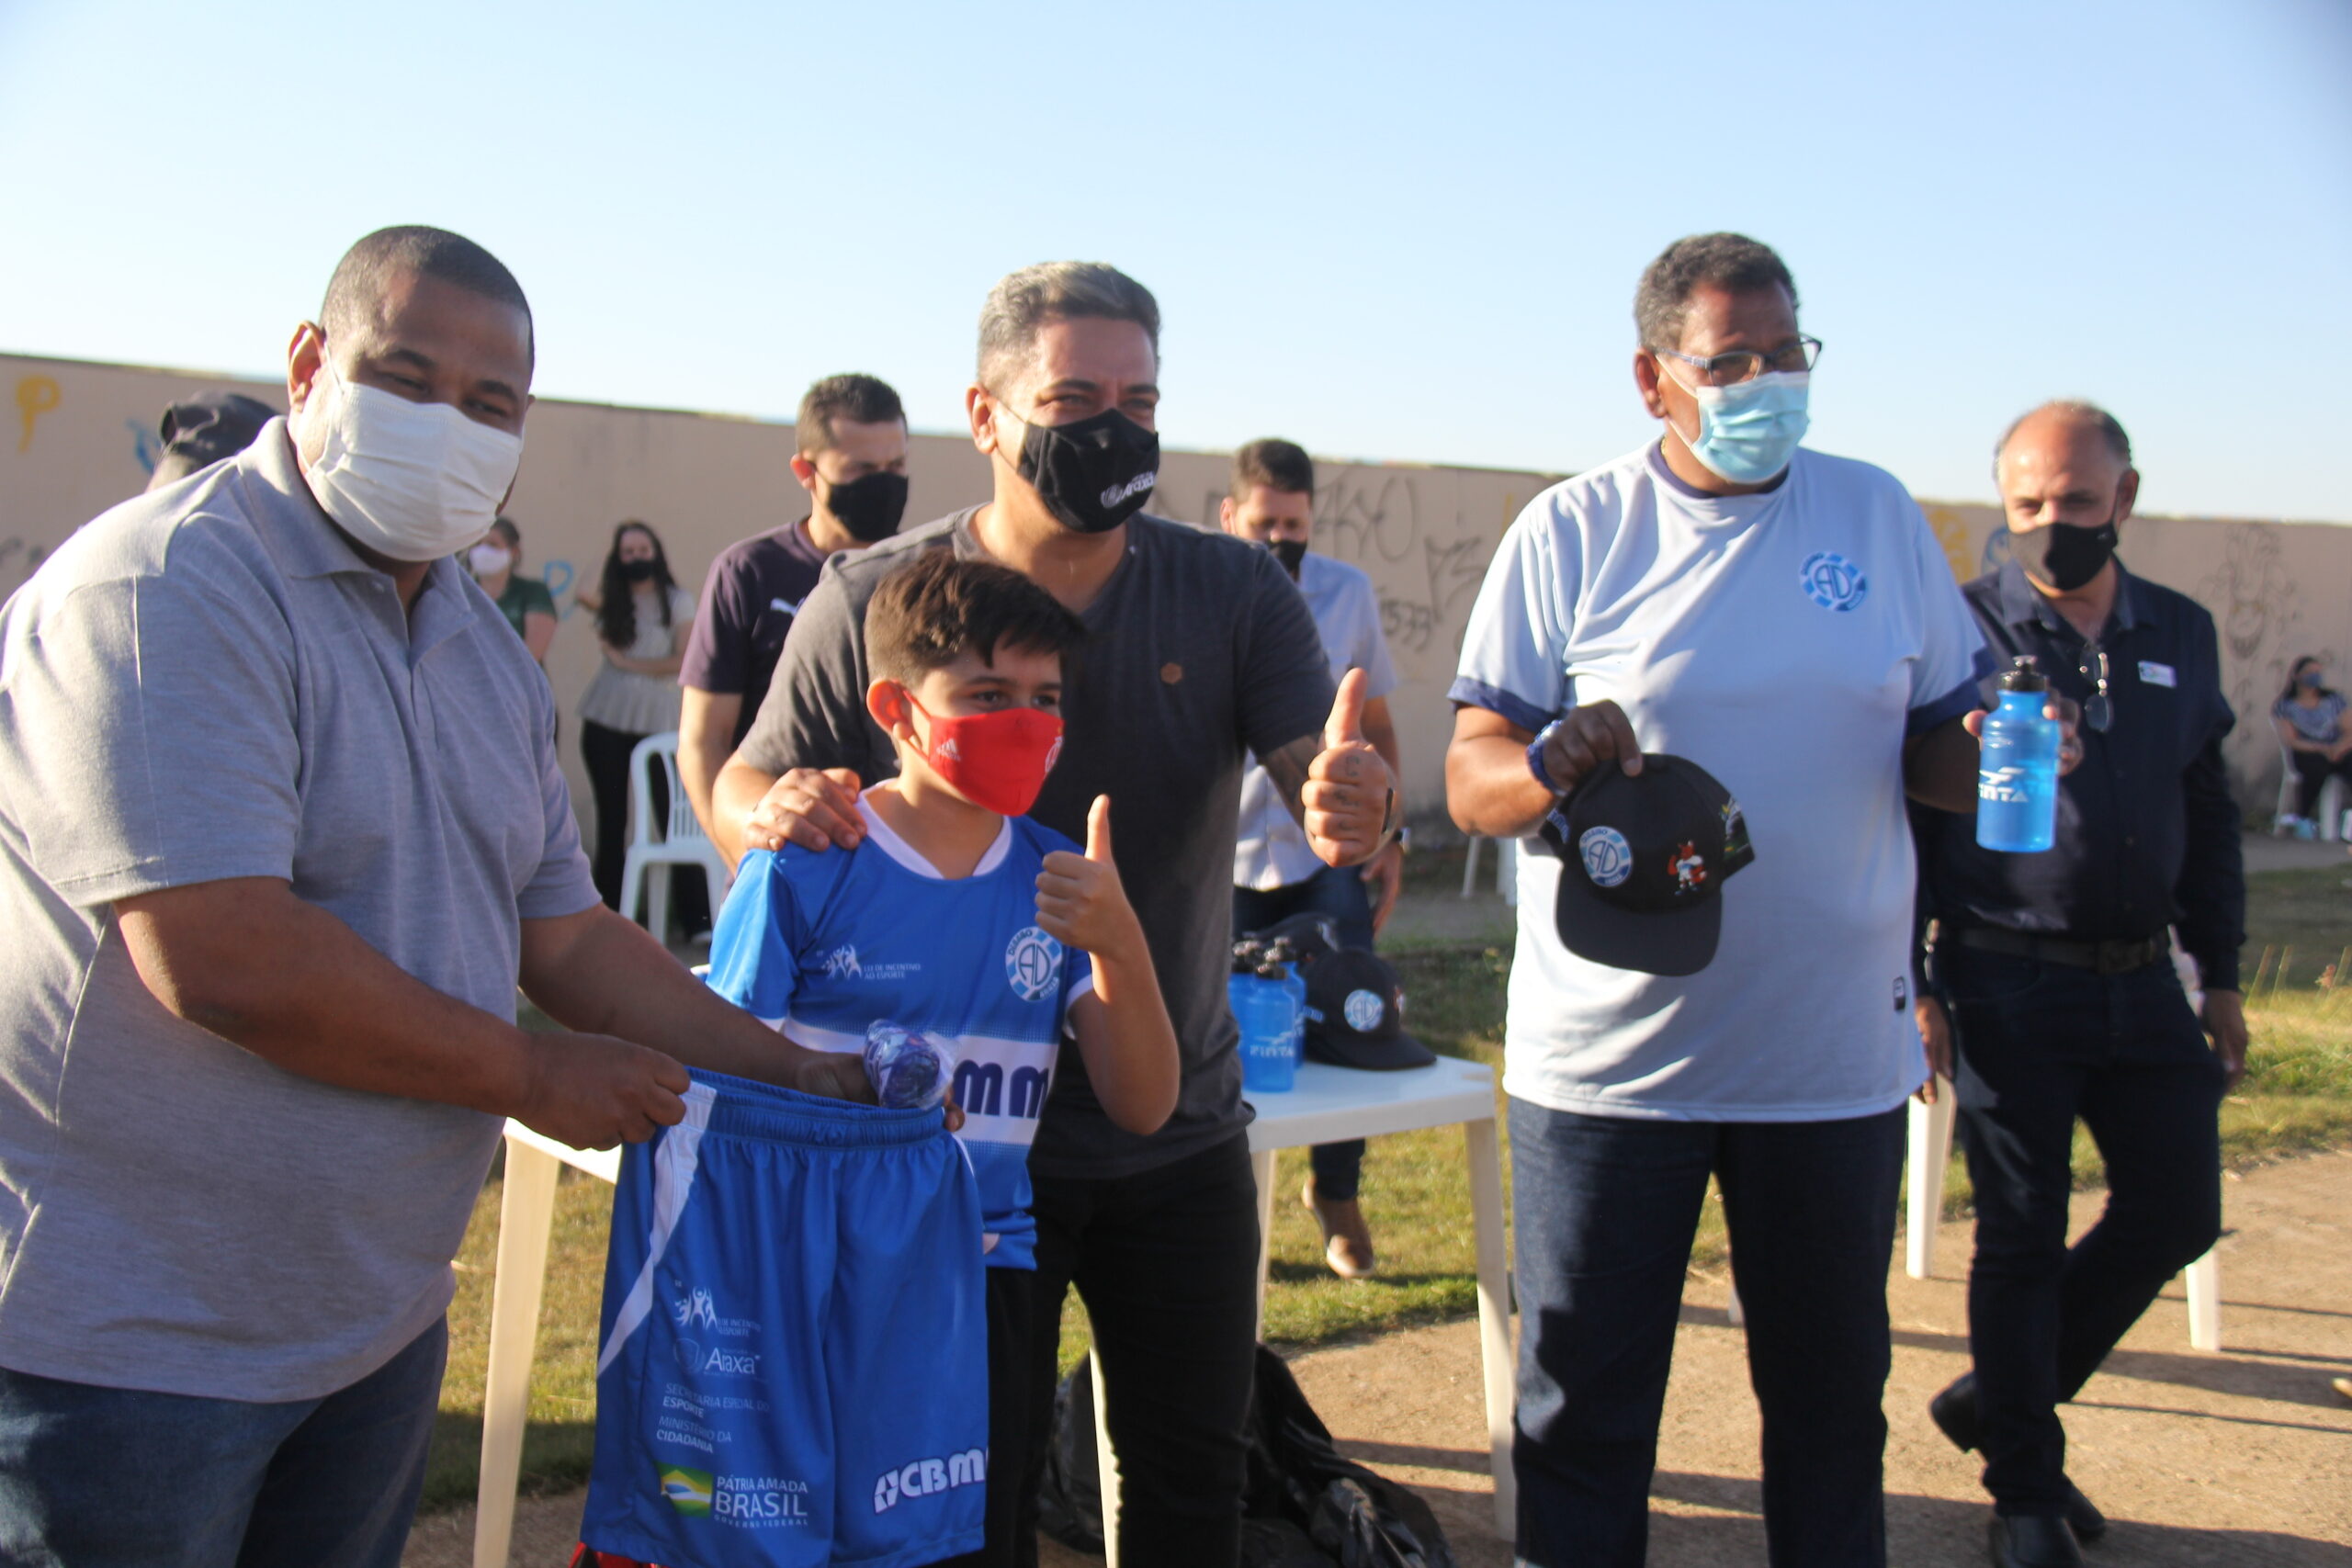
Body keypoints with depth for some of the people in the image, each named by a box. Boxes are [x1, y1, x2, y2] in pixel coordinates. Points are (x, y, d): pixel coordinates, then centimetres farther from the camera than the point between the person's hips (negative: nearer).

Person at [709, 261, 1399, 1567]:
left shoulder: (1233, 592, -3)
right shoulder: (870, 602, -7)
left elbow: (1330, 788, -11)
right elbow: (744, 784, 1)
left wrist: (1354, 809, -36)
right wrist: (779, 811, -24)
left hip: (1182, 1134, 2)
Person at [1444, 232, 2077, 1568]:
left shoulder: (1880, 514, 7)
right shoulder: (1570, 532, -2)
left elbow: (1939, 745, 11)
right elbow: (1470, 779, -5)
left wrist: (1999, 754, -12)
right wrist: (1551, 763, -27)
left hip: (1837, 1056, 3)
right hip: (1606, 1059, -2)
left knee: (1833, 1400, 16)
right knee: (1584, 1406, 7)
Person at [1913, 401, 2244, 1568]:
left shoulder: (2181, 635, 9)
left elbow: (2208, 817, 16)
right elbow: (1907, 815, -6)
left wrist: (2220, 976, 13)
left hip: (2142, 983, 5)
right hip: (2009, 988, -5)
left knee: (2176, 1211, 9)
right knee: (2022, 1236, 2)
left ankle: (1999, 1398, 29)